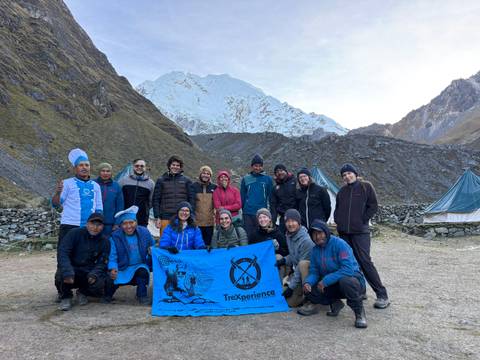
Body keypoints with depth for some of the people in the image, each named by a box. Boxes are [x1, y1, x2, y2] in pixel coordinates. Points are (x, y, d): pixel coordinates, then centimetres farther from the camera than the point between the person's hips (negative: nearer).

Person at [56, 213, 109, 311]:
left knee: (99, 286, -26)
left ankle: (82, 292, 13)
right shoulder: (74, 233, -9)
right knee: (62, 273, -35)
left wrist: (94, 274, -23)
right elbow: (62, 252, -20)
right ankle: (66, 297, -2)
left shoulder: (104, 241, 1)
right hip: (72, 269, -2)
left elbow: (101, 263, 0)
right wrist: (67, 272, -35)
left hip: (88, 273, 2)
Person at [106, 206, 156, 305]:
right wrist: (113, 269, -27)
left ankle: (142, 296, -5)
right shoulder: (115, 237, -6)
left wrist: (152, 252, -16)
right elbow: (112, 257, -8)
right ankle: (108, 294, 17)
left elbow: (153, 247, 7)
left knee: (142, 271, -33)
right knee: (110, 280, -23)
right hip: (122, 269, 1)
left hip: (140, 267, 0)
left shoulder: (144, 232, -3)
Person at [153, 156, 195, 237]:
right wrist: (157, 217, -1)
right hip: (166, 218, 0)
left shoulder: (186, 181, 9)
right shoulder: (161, 180, 9)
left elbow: (191, 199, 8)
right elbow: (156, 199, 6)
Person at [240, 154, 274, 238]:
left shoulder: (268, 179, 5)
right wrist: (243, 209, 7)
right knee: (248, 235, 6)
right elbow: (242, 196, 11)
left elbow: (271, 196, 6)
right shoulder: (246, 179, 8)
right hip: (248, 213, 1)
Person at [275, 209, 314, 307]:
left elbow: (302, 266, -24)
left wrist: (291, 286, -20)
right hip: (296, 271, 8)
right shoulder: (289, 235, 1)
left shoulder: (306, 241, -26)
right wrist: (284, 260, -7)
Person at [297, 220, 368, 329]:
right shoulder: (315, 249, 2)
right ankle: (335, 303, 10)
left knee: (344, 281, -40)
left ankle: (360, 313, -15)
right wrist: (308, 282, -20)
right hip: (332, 286, 6)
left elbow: (348, 269, -27)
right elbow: (314, 271, 3)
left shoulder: (339, 244, -19)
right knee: (309, 291, -13)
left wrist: (325, 281, -29)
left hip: (352, 278, -6)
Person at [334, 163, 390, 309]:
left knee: (365, 262, -10)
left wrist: (362, 220, -8)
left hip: (360, 232, -5)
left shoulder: (366, 186, 1)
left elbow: (373, 206, -3)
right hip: (344, 232, 5)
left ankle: (382, 295, -3)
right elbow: (337, 209, 23)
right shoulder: (342, 191, 14)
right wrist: (338, 220, 7)